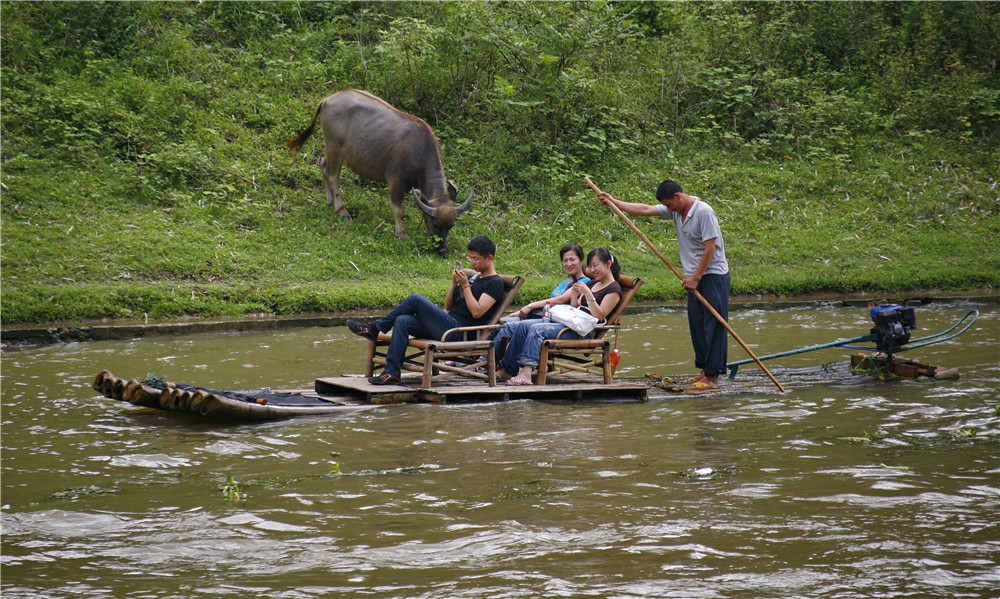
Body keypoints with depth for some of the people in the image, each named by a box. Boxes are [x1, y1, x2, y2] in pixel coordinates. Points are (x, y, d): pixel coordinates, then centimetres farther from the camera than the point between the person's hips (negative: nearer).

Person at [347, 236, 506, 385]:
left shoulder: (495, 283, -2)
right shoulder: (474, 277, 25)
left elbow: (477, 312, -15)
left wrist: (465, 286, -10)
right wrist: (454, 283, 8)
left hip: (458, 332, -9)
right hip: (446, 326, 9)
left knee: (415, 299, -16)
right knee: (402, 321, -12)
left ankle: (375, 328, -4)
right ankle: (392, 372, -17)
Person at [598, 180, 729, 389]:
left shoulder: (704, 212, -18)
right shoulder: (676, 211, 7)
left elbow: (710, 248, -20)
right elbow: (645, 210, 10)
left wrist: (695, 277, -17)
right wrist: (614, 202, 7)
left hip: (714, 275, -9)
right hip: (696, 277, 9)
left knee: (712, 325, -8)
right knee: (696, 324, 9)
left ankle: (712, 377, -9)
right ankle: (705, 371, 15)